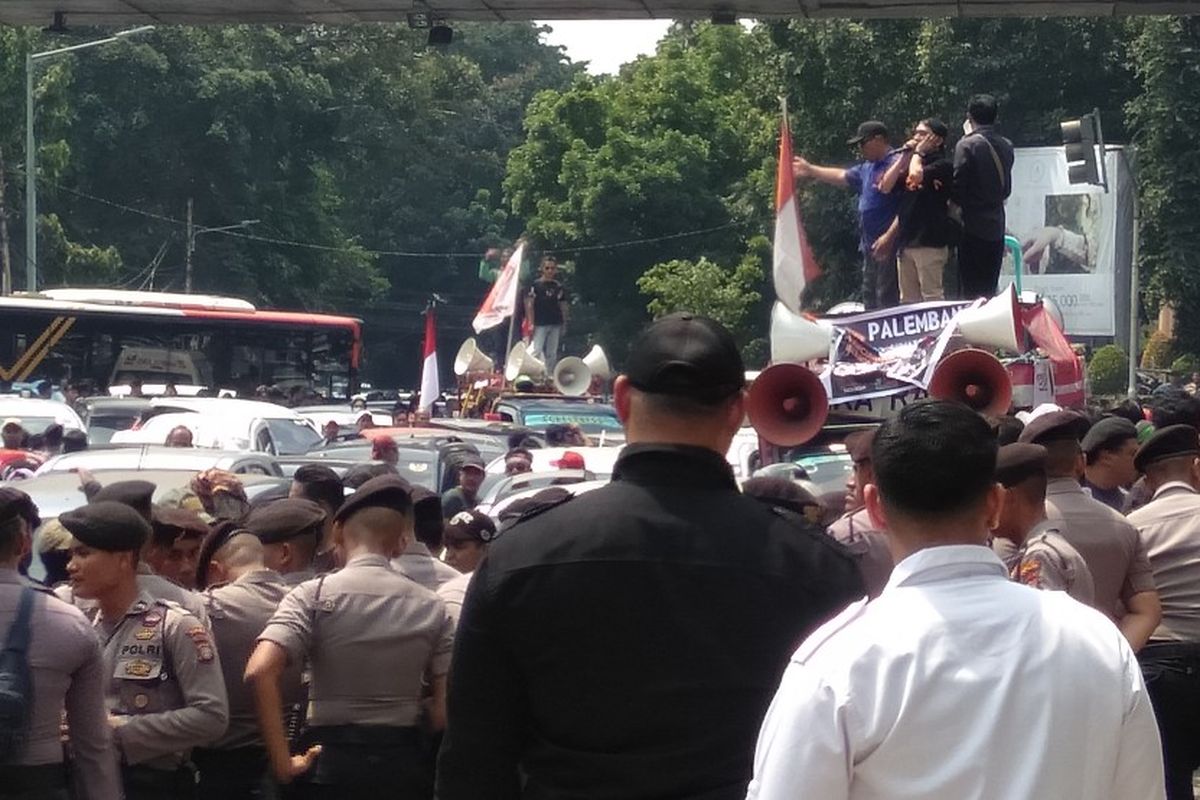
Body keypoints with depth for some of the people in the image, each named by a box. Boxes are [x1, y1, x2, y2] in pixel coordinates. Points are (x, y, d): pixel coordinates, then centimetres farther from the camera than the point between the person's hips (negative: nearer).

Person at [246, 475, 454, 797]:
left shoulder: (315, 595, -5)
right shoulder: (430, 606, 4)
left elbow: (260, 671, -19)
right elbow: (447, 706, -1)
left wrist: (282, 761, -14)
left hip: (334, 759, -2)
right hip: (405, 762, 3)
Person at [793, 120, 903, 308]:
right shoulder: (867, 168, 18)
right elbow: (842, 177, 34)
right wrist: (810, 170, 38)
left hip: (888, 247, -10)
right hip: (870, 247, 10)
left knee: (887, 299, -13)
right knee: (870, 298, 14)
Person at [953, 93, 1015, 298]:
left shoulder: (966, 145, -12)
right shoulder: (1005, 146, 7)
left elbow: (958, 187, -12)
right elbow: (1006, 188, 14)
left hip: (973, 228, -6)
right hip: (996, 226, 6)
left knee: (971, 291, -5)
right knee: (989, 288, 11)